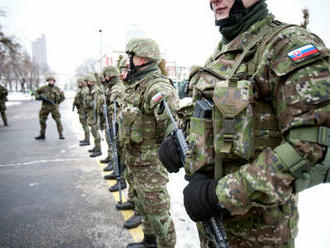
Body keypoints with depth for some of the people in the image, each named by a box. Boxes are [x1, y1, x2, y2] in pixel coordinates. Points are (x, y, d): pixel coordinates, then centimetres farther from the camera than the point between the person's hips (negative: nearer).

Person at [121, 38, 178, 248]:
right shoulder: (135, 85, 11)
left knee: (157, 209, 4)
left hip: (151, 161, -10)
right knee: (143, 204, 24)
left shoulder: (157, 87, -22)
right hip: (136, 159, 10)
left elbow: (172, 122, -35)